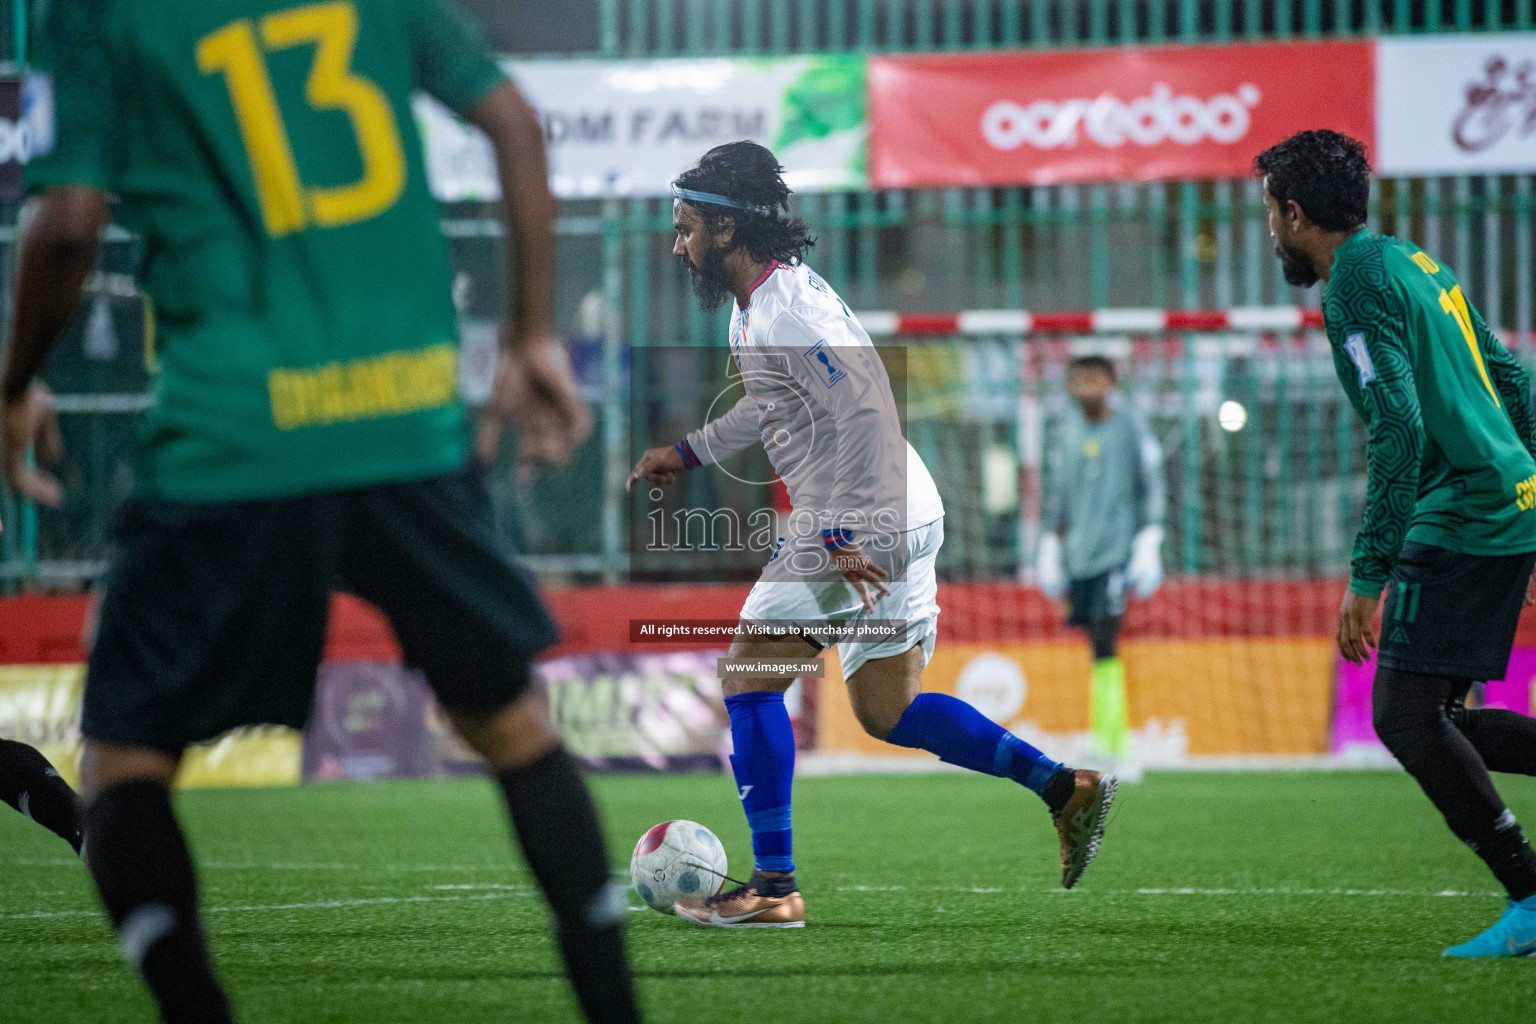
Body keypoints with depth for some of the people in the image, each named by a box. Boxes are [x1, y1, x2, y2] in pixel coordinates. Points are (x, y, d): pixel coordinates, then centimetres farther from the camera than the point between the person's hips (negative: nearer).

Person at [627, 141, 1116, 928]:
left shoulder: (784, 314, -18)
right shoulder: (765, 298, 14)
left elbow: (867, 415, -26)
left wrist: (843, 533, -26)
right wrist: (689, 452, 32)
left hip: (859, 525, -10)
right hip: (903, 519, 10)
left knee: (750, 680, -2)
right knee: (889, 712, 13)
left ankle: (773, 885, -1)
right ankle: (1066, 789, 8)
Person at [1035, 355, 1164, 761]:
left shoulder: (1130, 425, -2)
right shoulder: (1067, 430, 11)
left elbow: (1152, 486, 0)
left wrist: (1148, 544, -5)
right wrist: (1049, 546, 16)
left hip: (1116, 547, -5)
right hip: (1078, 554, 5)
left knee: (1105, 641, -15)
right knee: (1094, 644, 5)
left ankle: (1110, 739, -16)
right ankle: (1109, 735, 13)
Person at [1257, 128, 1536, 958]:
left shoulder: (1356, 288, -12)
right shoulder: (1415, 266, 18)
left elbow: (1399, 433, -21)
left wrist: (1367, 577, -20)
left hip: (1463, 519, -10)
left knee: (1405, 714, -9)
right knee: (1430, 719, 11)